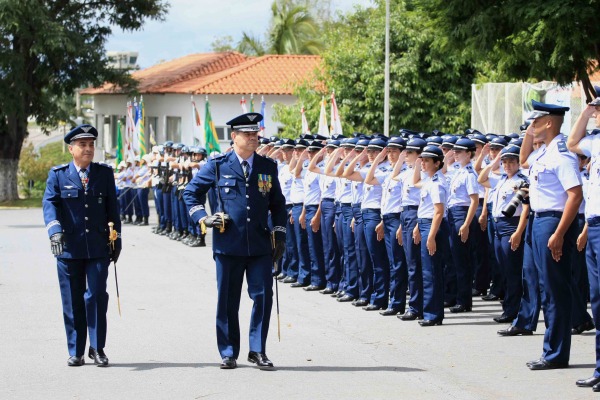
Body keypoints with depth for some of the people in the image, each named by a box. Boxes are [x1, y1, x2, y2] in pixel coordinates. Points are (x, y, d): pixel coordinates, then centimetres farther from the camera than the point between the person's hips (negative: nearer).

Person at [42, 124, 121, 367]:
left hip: (98, 247, 0)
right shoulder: (58, 175, 4)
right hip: (68, 248, 0)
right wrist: (55, 230, -25)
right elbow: (49, 203, -8)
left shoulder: (104, 174, 9)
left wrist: (116, 241, 10)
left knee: (97, 296, -7)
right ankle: (76, 352, 13)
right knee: (72, 301, 4)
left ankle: (97, 348, 4)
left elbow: (112, 208, 12)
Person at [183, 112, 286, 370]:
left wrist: (280, 235, 9)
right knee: (227, 301, 5)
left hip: (260, 245, 2)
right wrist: (202, 217, -2)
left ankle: (257, 351, 8)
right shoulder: (217, 166, 2)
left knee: (263, 296, -4)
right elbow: (191, 192, 11)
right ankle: (228, 353, 15)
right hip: (228, 243, -2)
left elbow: (278, 203, 16)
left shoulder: (268, 167, 9)